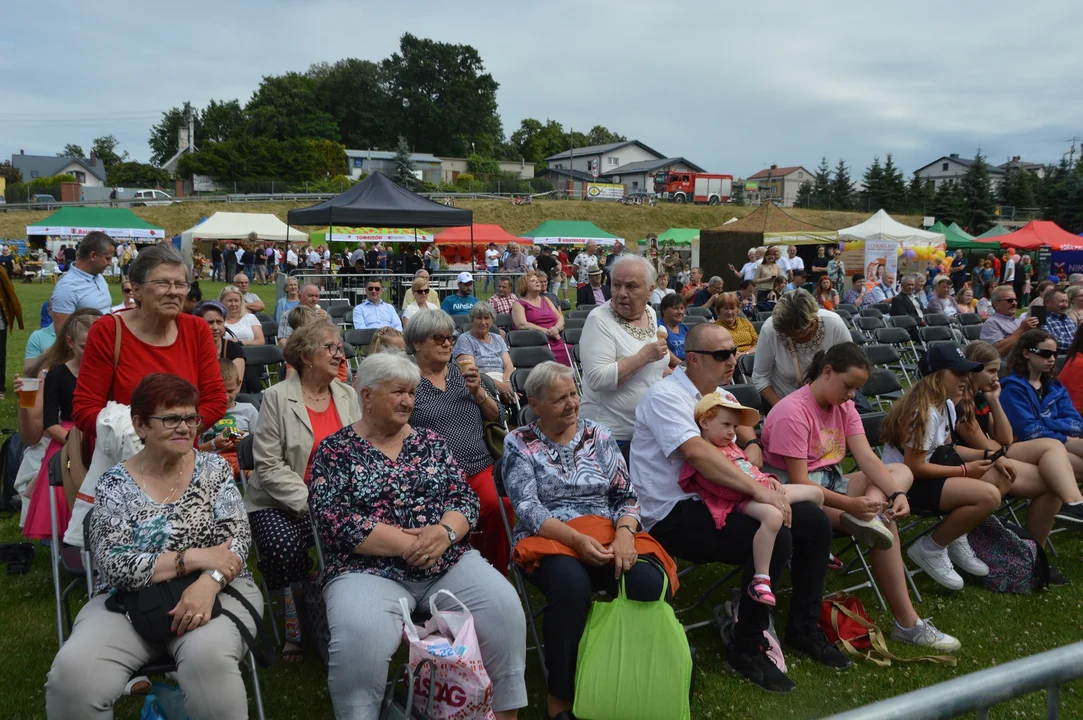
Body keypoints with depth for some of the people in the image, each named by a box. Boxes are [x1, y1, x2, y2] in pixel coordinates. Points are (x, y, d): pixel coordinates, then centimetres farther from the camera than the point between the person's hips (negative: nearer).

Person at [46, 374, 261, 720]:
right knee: (74, 671, -26)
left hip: (213, 590, 0)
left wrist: (208, 582, -24)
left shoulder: (214, 469, 4)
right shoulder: (114, 484, 1)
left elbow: (237, 539, -4)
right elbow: (114, 566, -10)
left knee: (209, 657, -33)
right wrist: (193, 558, -18)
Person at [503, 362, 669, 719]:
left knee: (648, 582, -29)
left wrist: (624, 533, -14)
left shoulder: (598, 435, 11)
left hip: (607, 534, 3)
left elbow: (626, 495, 7)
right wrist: (576, 538, -22)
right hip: (550, 539, -3)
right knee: (572, 585, -36)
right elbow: (527, 509, -8)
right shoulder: (520, 444, 2)